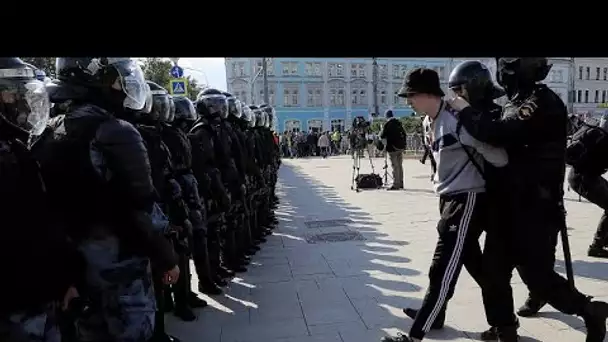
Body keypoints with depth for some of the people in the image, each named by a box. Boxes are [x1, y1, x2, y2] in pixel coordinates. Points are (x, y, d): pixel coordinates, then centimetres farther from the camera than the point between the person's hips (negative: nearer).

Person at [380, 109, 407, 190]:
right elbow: (404, 134, 12)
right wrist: (404, 144, 17)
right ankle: (400, 183, 19)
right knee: (400, 166, 13)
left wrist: (381, 132, 10)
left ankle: (396, 185, -5)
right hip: (401, 147, 7)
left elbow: (382, 136, -11)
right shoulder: (398, 123, 8)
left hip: (392, 148, -7)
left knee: (395, 166, -5)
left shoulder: (387, 124, -12)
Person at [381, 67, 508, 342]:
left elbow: (498, 157, -20)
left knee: (442, 272, -4)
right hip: (450, 199, 10)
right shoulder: (432, 122, 9)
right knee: (476, 266, 20)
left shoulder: (456, 119, -20)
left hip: (467, 201, -10)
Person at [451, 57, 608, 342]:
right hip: (512, 205, 8)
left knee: (536, 274, 2)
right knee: (494, 268, 9)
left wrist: (464, 110, -16)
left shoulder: (542, 103, -17)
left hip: (536, 209, -8)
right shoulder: (518, 102, 11)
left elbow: (499, 134, -30)